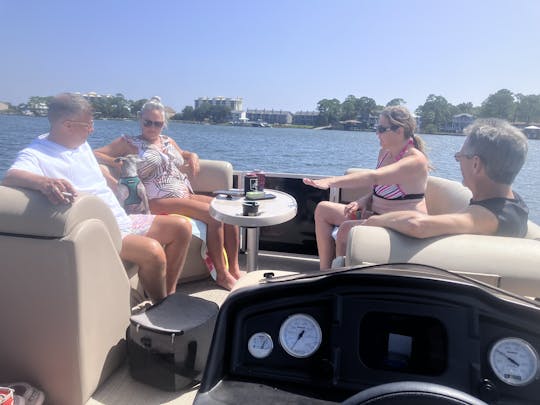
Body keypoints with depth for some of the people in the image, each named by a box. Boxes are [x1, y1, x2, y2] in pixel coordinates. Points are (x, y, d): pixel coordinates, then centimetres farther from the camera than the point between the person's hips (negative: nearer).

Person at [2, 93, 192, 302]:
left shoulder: (82, 144, 14)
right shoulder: (36, 155, -11)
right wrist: (44, 182, -53)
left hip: (121, 221, 9)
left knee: (182, 227, -1)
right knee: (153, 250, -31)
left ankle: (169, 294, 6)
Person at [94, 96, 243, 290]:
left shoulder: (168, 141, 22)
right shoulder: (128, 142, 5)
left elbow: (183, 154, 39)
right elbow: (94, 154, -1)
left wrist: (193, 156, 16)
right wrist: (117, 162, -17)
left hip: (187, 195, 7)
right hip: (160, 201, -7)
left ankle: (234, 269, -9)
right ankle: (222, 275, -15)